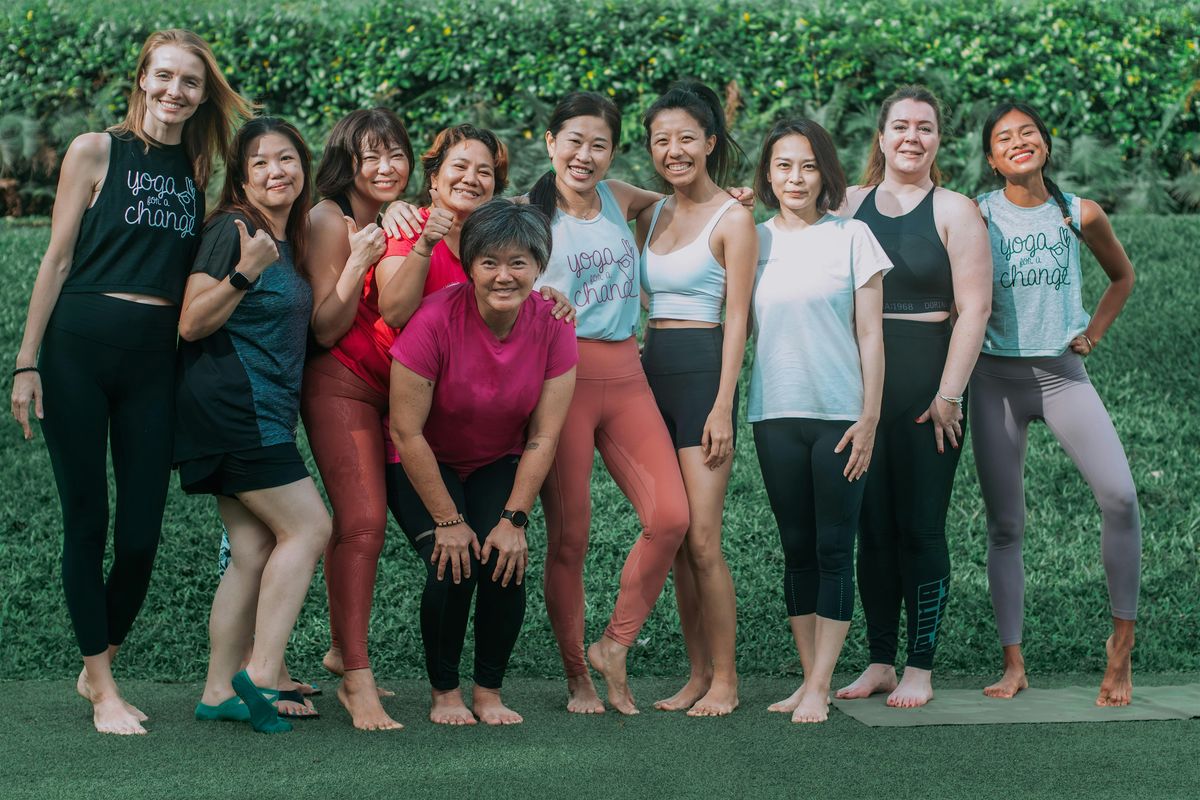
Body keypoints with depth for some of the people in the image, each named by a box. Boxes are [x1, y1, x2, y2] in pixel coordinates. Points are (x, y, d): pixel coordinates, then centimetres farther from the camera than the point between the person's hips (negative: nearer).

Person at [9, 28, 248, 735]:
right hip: (79, 349, -3)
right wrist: (27, 363, -3)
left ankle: (99, 667, 23)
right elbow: (58, 258, -1)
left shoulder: (200, 171, 11)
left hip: (155, 359, 3)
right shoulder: (97, 152, 0)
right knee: (86, 521, 2)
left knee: (142, 533, 2)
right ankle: (103, 689, 12)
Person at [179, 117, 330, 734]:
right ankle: (261, 673, -11)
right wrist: (245, 271, -24)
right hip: (231, 401, -9)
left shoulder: (289, 240, 16)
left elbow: (304, 329, 29)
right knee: (308, 527, -11)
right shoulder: (232, 229, -9)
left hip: (262, 412, 9)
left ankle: (219, 693, 6)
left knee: (254, 555, 4)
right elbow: (192, 323, -14)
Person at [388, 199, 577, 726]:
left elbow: (544, 437, -12)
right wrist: (448, 520, -19)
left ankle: (489, 692, 3)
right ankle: (444, 691, 2)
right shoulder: (436, 320, -28)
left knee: (505, 563, -17)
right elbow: (406, 432, -23)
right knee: (452, 568, -20)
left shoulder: (552, 326, -18)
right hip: (424, 465, -3)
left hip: (500, 465, 3)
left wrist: (513, 519, -16)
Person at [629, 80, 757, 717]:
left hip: (702, 373, -6)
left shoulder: (732, 218, -4)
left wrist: (723, 406, -14)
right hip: (651, 374, 7)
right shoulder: (650, 216, 15)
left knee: (701, 539, -9)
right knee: (672, 536, 6)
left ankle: (725, 680, 0)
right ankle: (698, 675, 13)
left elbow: (737, 318, -8)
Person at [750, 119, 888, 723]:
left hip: (840, 415, -3)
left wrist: (869, 418, -5)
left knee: (834, 549, -2)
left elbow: (870, 335, -1)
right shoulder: (752, 241, 8)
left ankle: (819, 688, 2)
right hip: (775, 415, 3)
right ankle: (809, 679, 15)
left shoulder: (851, 237, 1)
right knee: (796, 548, 8)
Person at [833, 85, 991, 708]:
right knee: (872, 526, 6)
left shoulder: (954, 211, 1)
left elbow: (974, 308, -5)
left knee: (921, 527, -1)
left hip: (927, 382, -3)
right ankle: (879, 661, 15)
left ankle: (920, 668, 7)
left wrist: (949, 394, -11)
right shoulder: (850, 204, 11)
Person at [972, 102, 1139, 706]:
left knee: (1120, 496, -19)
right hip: (996, 377, 0)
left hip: (1062, 372, 0)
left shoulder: (1080, 215, 3)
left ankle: (1121, 642, -4)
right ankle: (1013, 664, 11)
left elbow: (1122, 276, 20)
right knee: (1004, 525, 3)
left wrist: (1094, 333, 9)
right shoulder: (978, 216, -1)